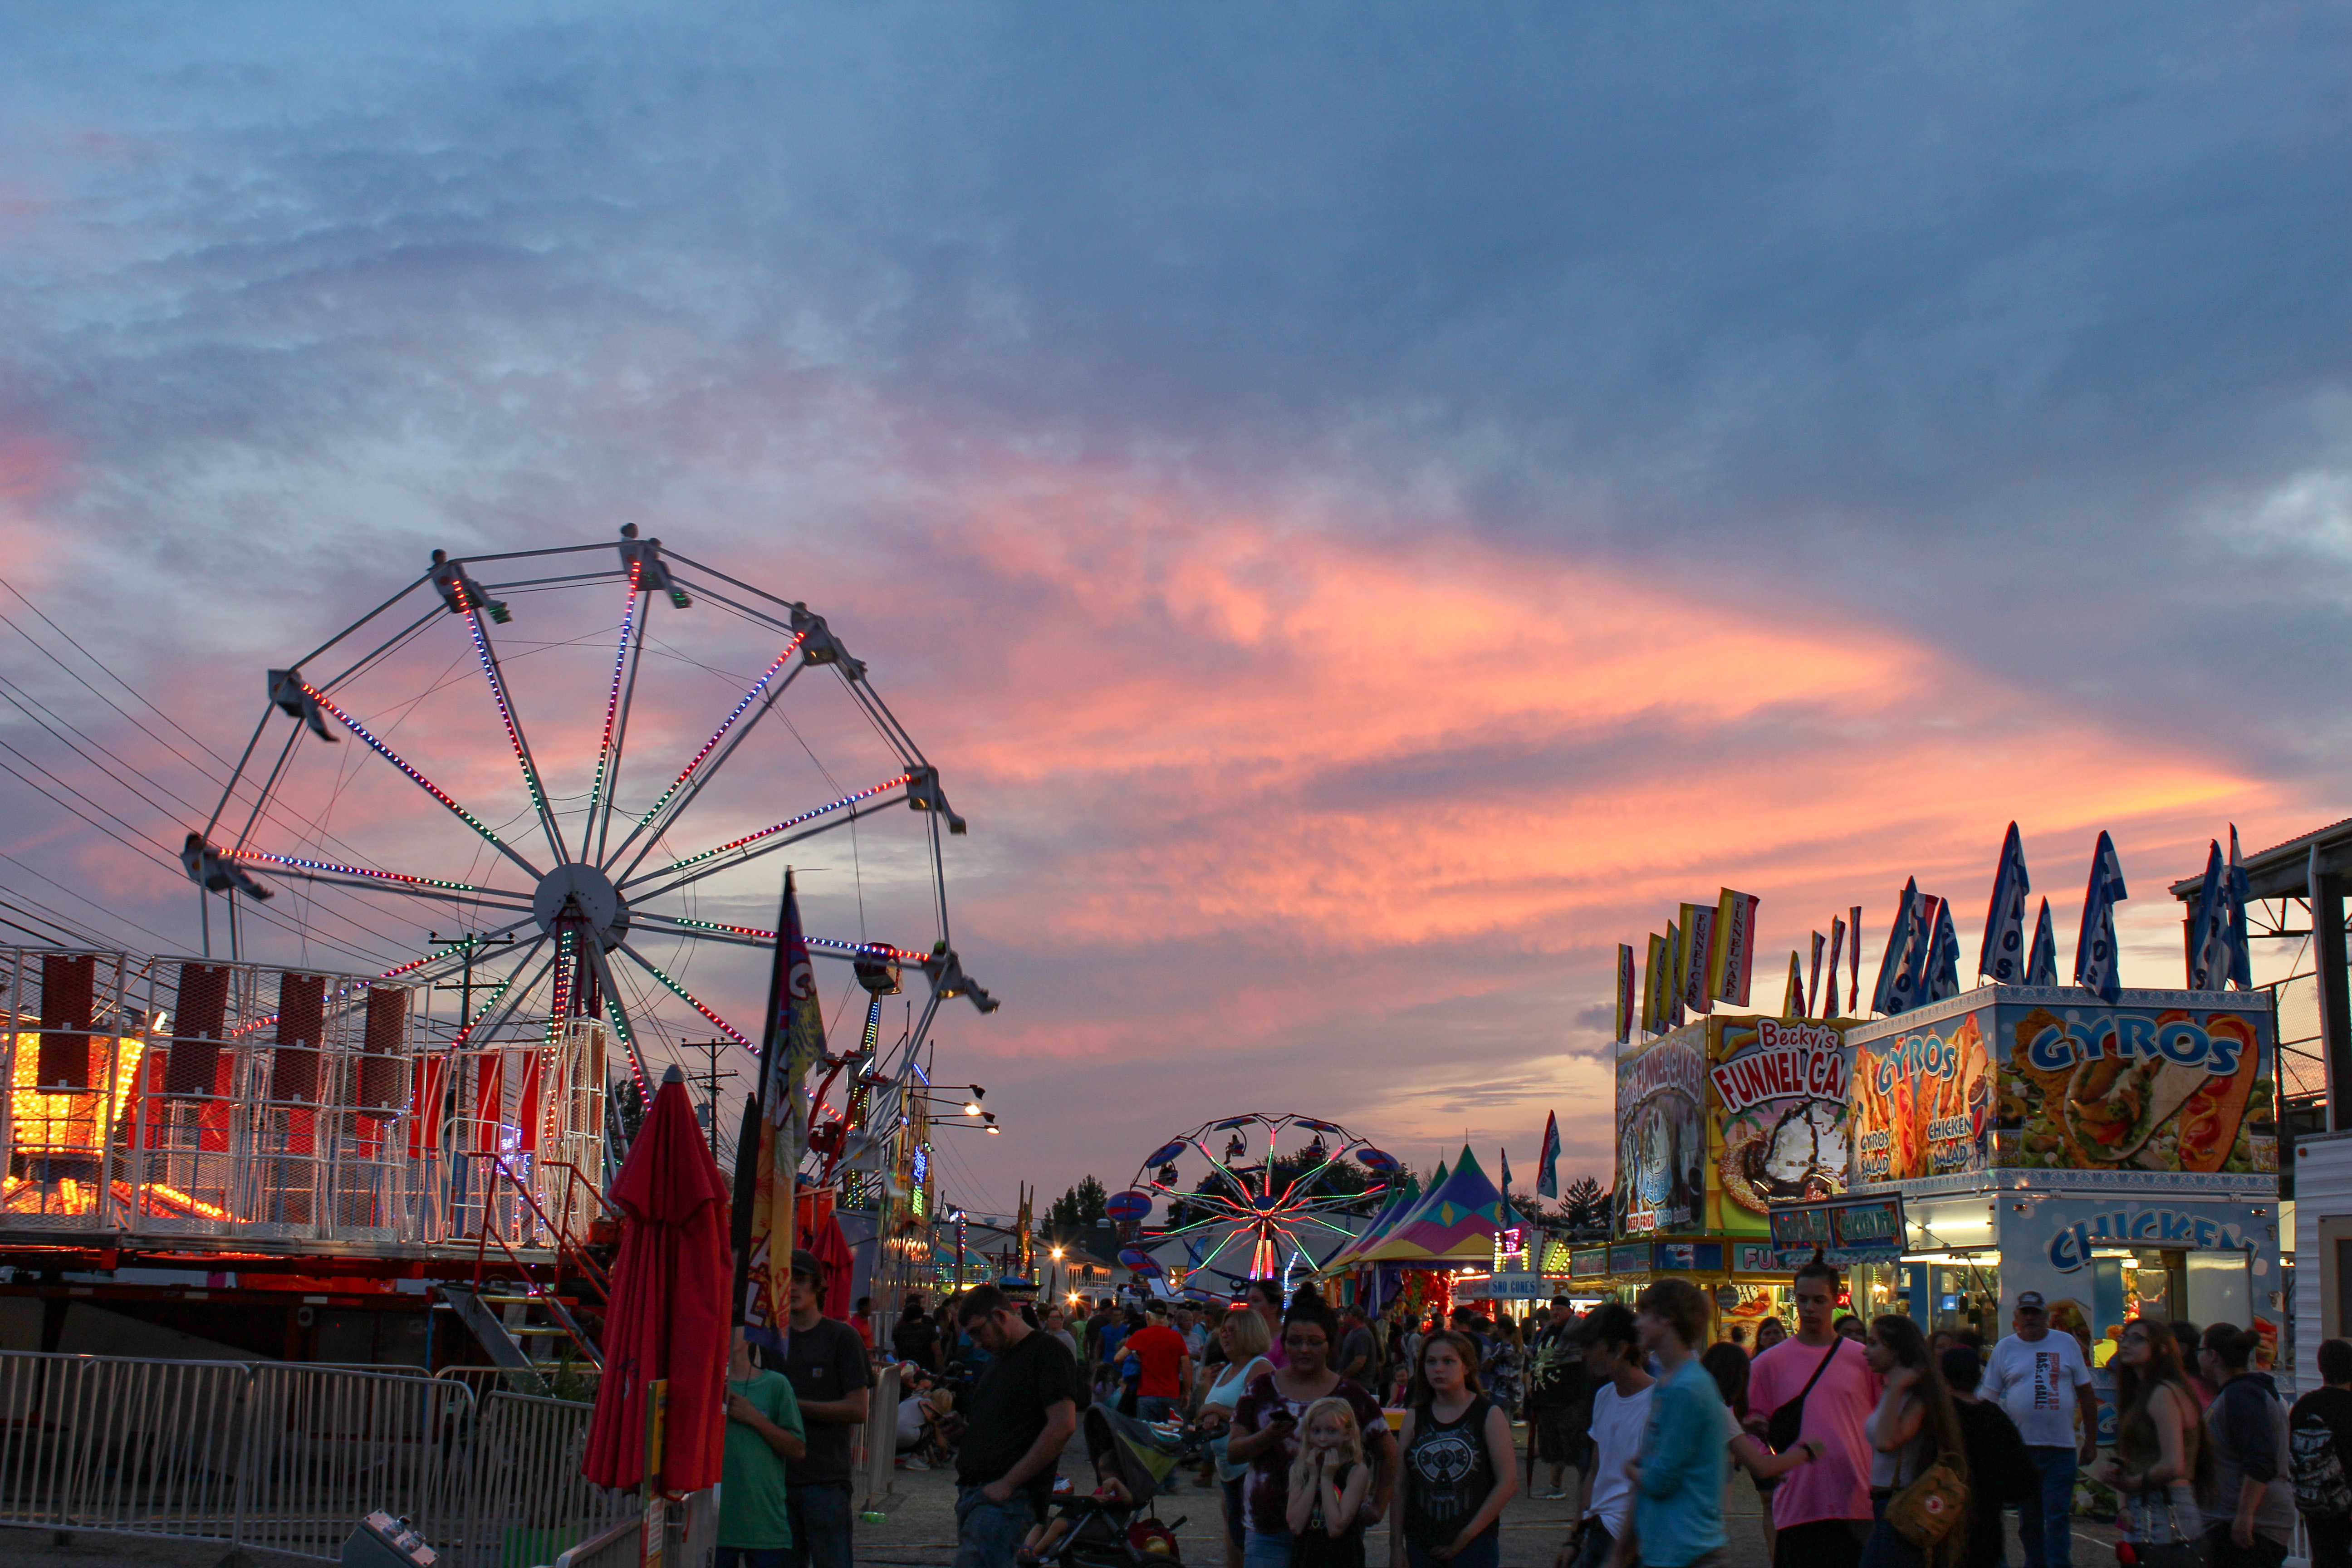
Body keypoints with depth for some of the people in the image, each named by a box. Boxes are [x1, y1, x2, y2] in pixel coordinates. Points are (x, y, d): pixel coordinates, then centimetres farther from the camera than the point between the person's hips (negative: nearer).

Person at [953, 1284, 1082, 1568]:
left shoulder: (1046, 1351, -5)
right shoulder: (998, 1358, 24)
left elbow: (1062, 1426, -16)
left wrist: (1008, 1483, -16)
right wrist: (961, 1424, 10)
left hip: (1009, 1499, -10)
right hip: (972, 1492, 10)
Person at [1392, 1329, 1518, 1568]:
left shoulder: (1489, 1415, -3)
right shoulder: (1415, 1416, 5)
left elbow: (1508, 1483, -7)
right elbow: (1400, 1484, 4)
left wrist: (1465, 1537, -9)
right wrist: (1396, 1544, -1)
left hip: (1475, 1545, -3)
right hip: (1421, 1545, 3)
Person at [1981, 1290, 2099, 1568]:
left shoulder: (2067, 1344, 4)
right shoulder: (2004, 1349, 4)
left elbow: (2086, 1393, 9)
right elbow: (1989, 1399, 7)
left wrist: (2091, 1440, 6)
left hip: (2061, 1447, -1)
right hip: (2020, 1446, 1)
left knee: (2058, 1517, -6)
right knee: (2028, 1519, 10)